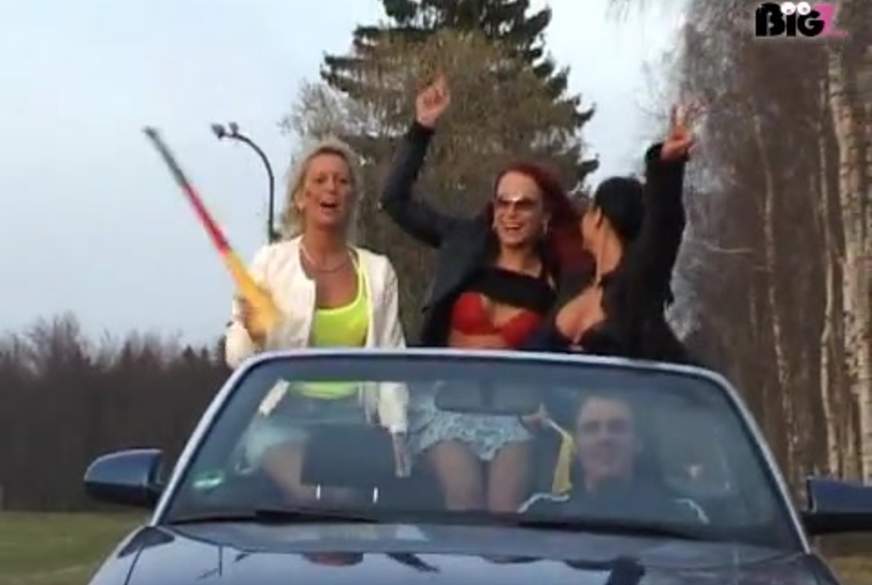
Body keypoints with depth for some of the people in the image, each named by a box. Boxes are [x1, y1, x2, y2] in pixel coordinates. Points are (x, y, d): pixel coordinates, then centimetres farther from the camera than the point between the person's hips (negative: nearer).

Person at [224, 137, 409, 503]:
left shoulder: (377, 271, 7)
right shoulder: (270, 262, 0)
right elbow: (236, 356, 0)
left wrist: (396, 431, -2)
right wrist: (254, 335, -22)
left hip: (350, 419, 3)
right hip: (283, 416, -3)